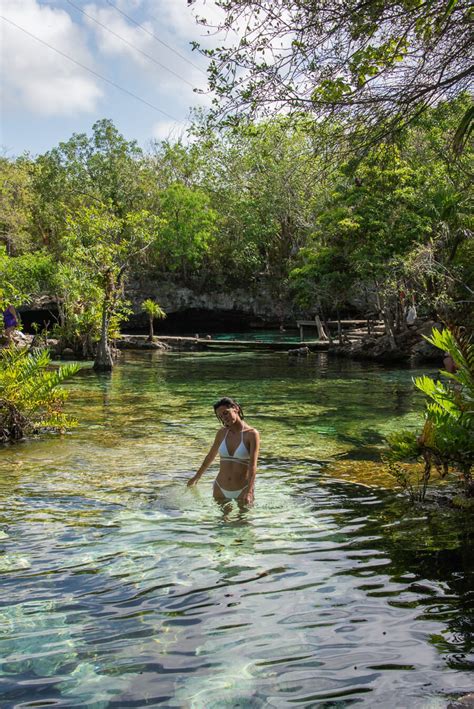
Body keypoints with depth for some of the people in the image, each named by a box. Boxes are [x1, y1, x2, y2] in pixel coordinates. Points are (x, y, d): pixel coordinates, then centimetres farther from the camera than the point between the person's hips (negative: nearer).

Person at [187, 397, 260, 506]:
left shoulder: (252, 434, -12)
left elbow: (252, 465, -20)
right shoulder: (222, 433, 1)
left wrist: (249, 492, -31)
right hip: (220, 489, 4)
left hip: (242, 490, -4)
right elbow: (210, 457, 16)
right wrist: (196, 477, 27)